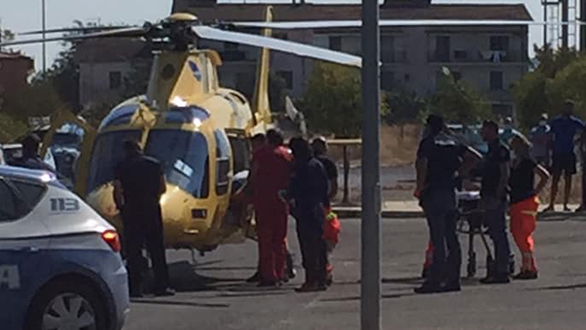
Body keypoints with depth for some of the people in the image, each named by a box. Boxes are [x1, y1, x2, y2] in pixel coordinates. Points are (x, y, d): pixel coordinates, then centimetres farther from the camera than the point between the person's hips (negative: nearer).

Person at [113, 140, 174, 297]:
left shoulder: (122, 167, -2)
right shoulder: (154, 164, 6)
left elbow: (117, 191, -9)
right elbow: (162, 188, 6)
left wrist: (121, 206, 7)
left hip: (131, 211, -2)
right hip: (151, 209, 2)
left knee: (133, 250, 3)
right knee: (156, 249, 7)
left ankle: (135, 288, -1)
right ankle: (161, 286, 6)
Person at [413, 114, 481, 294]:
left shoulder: (428, 142, -5)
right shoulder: (453, 143, 14)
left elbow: (422, 163, -20)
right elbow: (475, 157, 14)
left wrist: (420, 186, -10)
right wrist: (459, 173, 16)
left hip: (434, 193, -6)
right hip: (451, 193, 6)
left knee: (438, 238, -8)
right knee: (451, 237, 9)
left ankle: (435, 280, -8)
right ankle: (453, 279, 10)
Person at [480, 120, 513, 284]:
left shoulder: (501, 150, -12)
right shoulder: (491, 150, 18)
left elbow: (505, 175, -17)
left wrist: (497, 197, -21)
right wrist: (484, 197, 21)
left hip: (496, 198, -10)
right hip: (490, 198, 10)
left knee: (499, 234, -8)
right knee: (495, 235, 12)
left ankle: (502, 272, -7)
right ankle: (497, 269, 16)